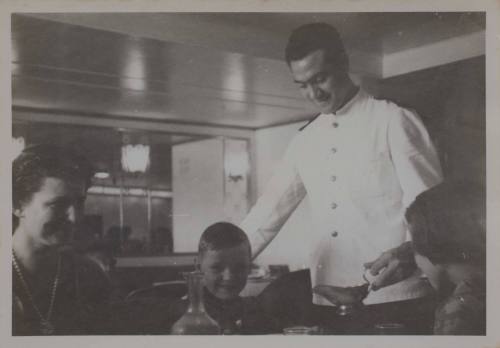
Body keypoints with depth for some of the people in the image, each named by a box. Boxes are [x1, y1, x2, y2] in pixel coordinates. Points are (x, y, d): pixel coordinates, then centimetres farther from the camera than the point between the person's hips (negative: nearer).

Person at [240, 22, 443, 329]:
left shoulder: (393, 121, -3)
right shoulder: (305, 142, 13)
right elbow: (269, 212, 14)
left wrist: (411, 251, -30)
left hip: (395, 298, -5)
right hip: (328, 303, 5)